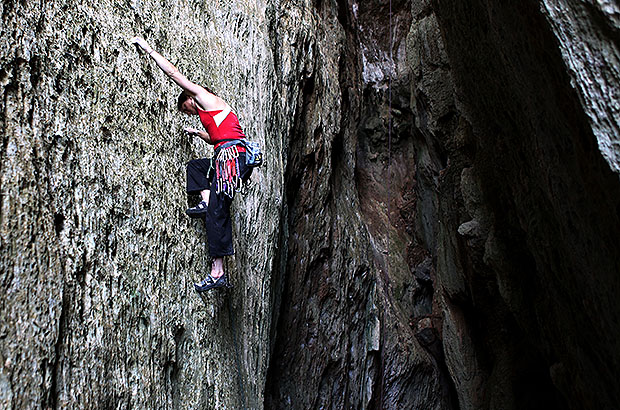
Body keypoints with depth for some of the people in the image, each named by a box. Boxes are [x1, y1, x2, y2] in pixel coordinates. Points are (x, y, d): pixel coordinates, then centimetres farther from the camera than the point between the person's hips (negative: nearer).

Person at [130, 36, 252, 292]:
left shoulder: (204, 98, 7)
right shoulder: (213, 113, 32)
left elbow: (173, 73, 6)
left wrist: (147, 49, 14)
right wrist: (199, 133, 47)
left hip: (232, 155, -10)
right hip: (227, 158, 10)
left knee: (217, 211, -14)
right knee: (195, 165, 28)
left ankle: (217, 273, -18)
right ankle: (206, 201, 0)